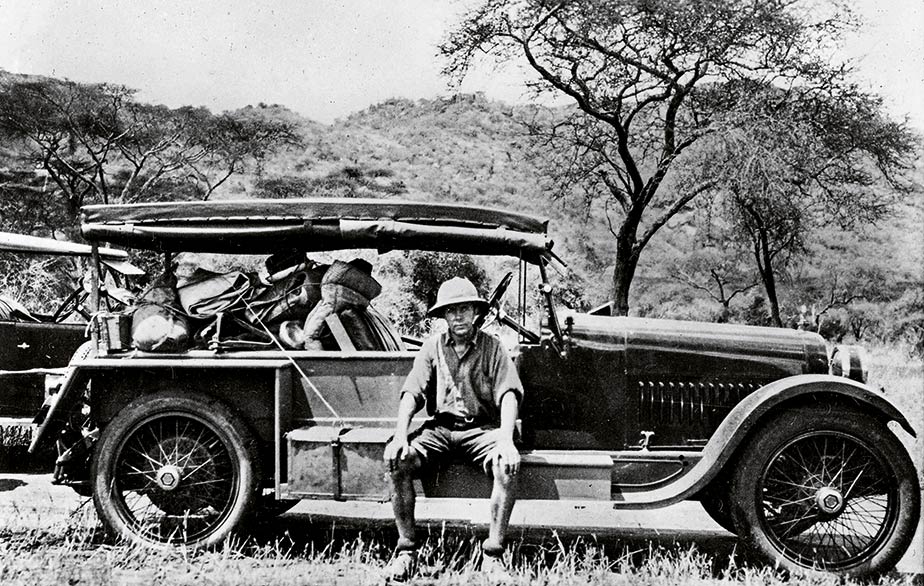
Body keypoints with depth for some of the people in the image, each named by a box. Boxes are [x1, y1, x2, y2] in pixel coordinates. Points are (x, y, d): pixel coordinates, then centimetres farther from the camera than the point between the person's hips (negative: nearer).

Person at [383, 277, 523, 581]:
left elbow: (508, 394, -9)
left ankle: (493, 553, -20)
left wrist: (506, 439, -26)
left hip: (482, 428, -2)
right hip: (440, 427, 2)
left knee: (507, 466, -33)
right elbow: (412, 393, 1)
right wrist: (401, 435, -16)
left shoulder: (491, 346, 1)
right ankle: (407, 549, -13)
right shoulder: (433, 346, 8)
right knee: (396, 459, -25)